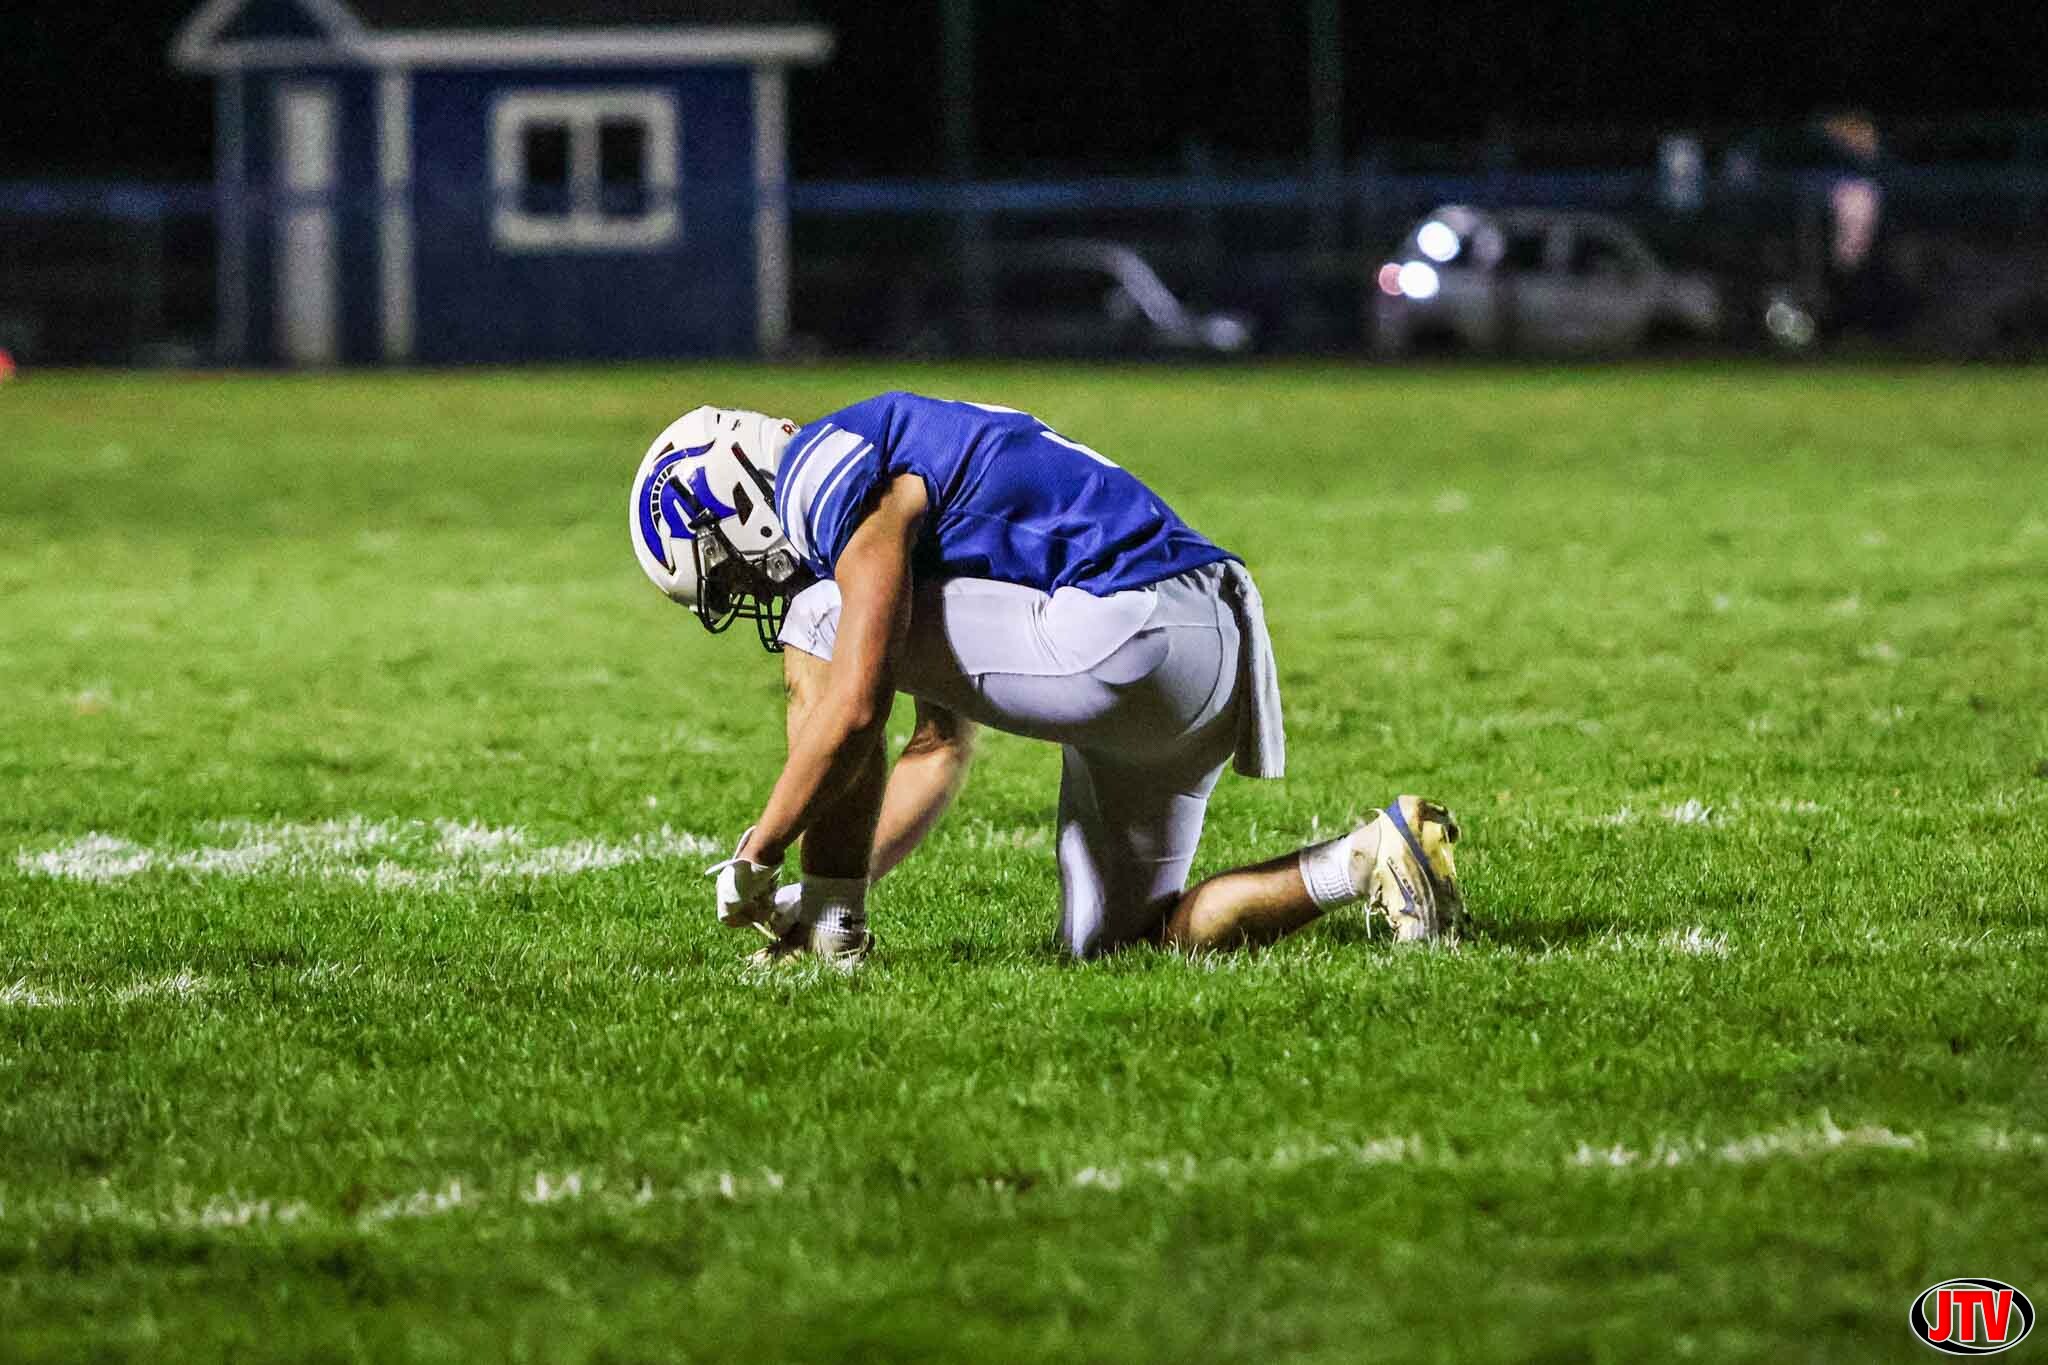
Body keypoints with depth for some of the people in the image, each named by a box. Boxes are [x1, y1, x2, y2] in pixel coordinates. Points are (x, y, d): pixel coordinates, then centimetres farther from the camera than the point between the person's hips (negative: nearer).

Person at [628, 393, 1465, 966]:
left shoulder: (831, 473, -5)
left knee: (822, 628, -1)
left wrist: (756, 860, -4)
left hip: (1130, 634, -10)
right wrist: (837, 884, 25)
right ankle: (1365, 864, 5)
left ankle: (829, 933, -1)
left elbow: (854, 709, -15)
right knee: (1113, 947, 17)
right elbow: (942, 748, 31)